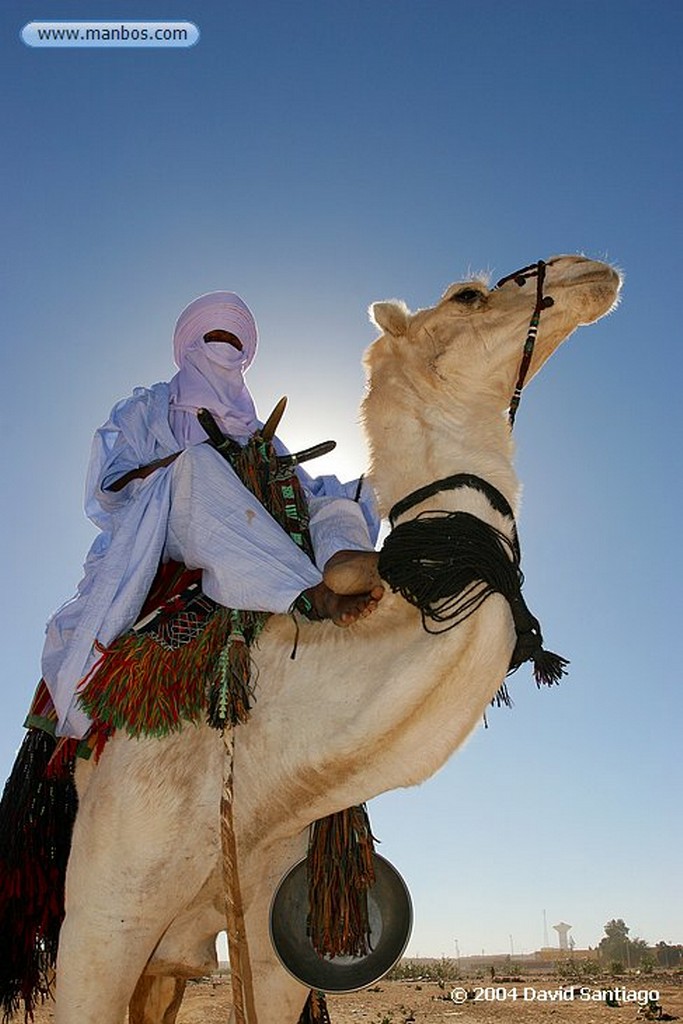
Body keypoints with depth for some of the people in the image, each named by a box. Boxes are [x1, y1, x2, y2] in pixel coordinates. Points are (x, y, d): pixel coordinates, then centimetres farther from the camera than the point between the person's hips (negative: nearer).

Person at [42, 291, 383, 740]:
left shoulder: (257, 434, 31)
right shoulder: (146, 410, 22)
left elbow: (304, 495, 17)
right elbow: (106, 487, 6)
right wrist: (169, 468, -11)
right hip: (150, 556, -4)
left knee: (344, 499, -10)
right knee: (196, 463, -31)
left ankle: (342, 561, -50)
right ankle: (315, 594, -52)